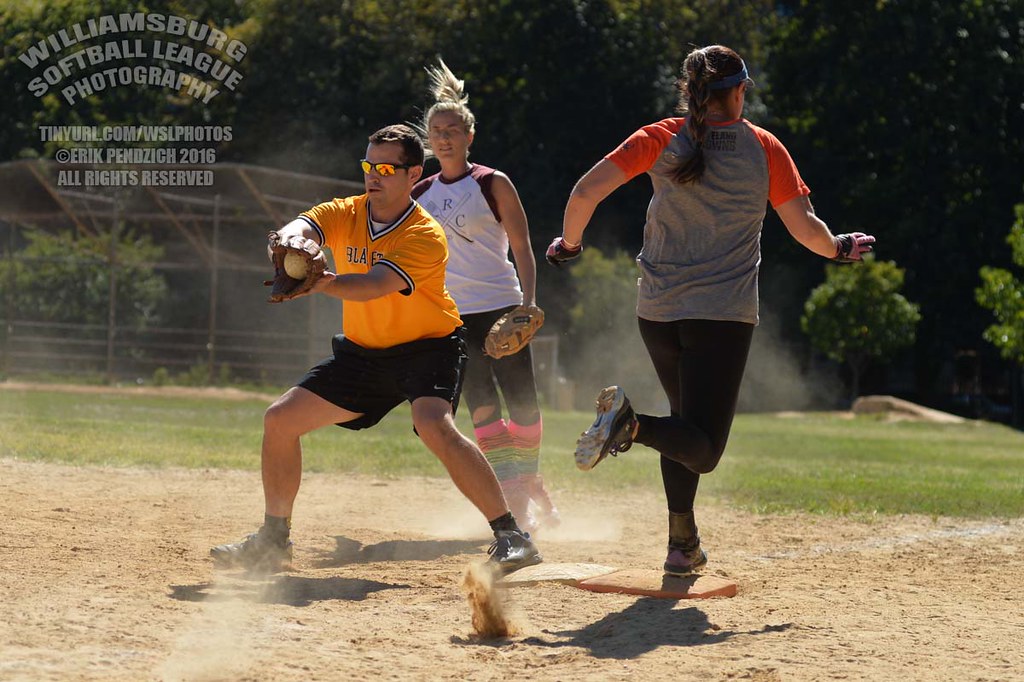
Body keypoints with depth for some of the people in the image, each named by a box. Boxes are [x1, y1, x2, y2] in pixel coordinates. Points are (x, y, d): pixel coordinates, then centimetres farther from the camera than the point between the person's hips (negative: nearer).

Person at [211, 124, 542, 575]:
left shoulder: (425, 236, -22)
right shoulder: (345, 215, -6)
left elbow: (372, 286, -36)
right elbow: (301, 228, -26)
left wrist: (319, 281, -54)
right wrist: (291, 242, -51)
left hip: (428, 347, -6)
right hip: (362, 351, 6)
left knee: (436, 427, -33)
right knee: (279, 419, 2)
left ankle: (510, 536, -28)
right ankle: (273, 540, 17)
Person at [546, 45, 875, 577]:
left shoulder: (661, 140, 3)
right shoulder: (764, 148, 0)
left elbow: (587, 191, -7)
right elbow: (805, 228, 1)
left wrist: (568, 243, 11)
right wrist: (839, 249, 23)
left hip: (657, 310, 3)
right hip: (725, 314, -3)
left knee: (689, 426, 24)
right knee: (702, 448, -5)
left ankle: (683, 542, 15)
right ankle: (632, 424, -35)